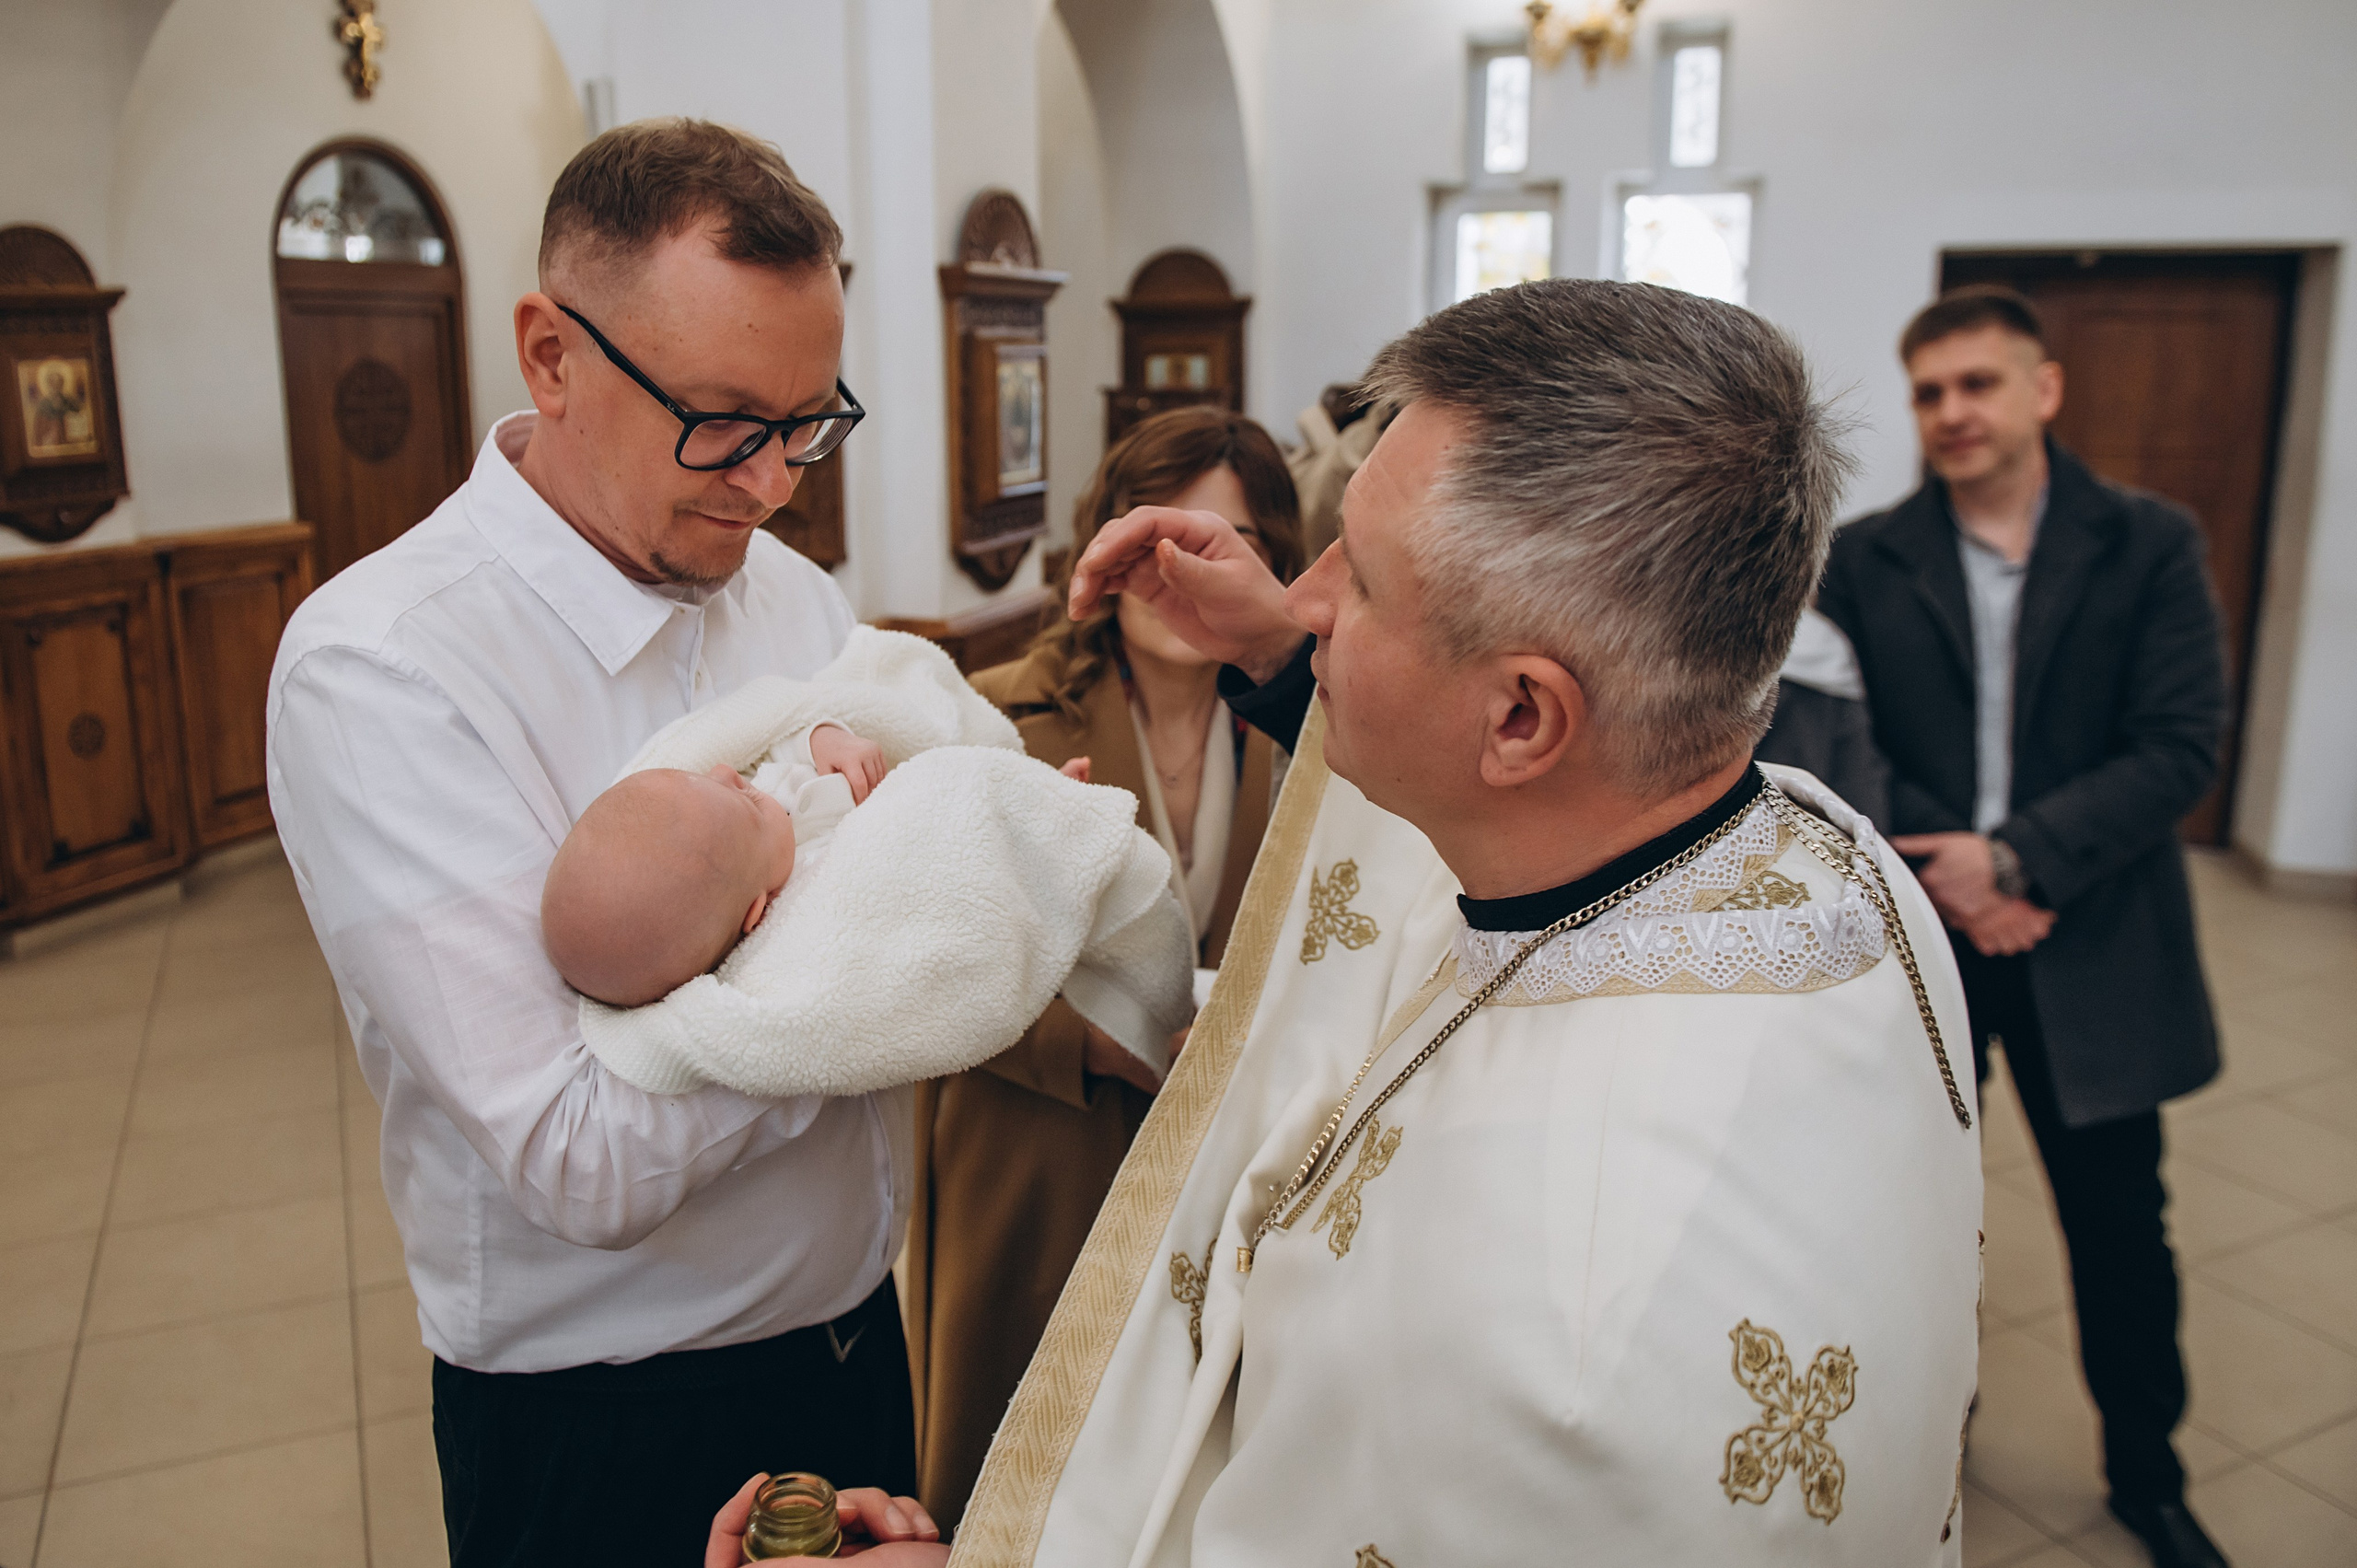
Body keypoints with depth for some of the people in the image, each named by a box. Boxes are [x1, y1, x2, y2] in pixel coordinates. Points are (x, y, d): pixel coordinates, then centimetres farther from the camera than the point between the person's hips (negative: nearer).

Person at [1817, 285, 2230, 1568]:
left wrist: (2017, 857, -18)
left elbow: (2182, 745, -9)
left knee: (2119, 1222, 13)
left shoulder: (2149, 545, -1)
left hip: (2090, 942, 0)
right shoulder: (1865, 559, 0)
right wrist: (1942, 871, -16)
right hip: (1912, 932, 1)